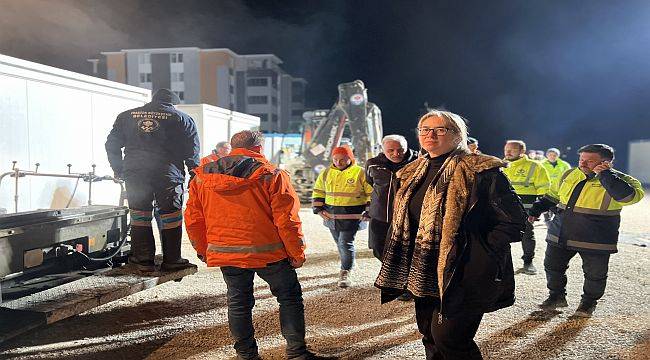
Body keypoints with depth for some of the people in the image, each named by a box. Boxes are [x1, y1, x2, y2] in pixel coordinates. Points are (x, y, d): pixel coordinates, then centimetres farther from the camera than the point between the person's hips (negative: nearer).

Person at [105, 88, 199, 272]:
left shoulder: (126, 116, 17)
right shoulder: (181, 118, 8)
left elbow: (111, 145, 17)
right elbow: (192, 149, 3)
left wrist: (119, 170, 24)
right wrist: (194, 172, 9)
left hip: (134, 173, 3)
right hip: (168, 173, -2)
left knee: (139, 214, 12)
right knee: (170, 215, 5)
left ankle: (143, 259, 15)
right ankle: (171, 260, 10)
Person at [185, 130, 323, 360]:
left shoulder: (201, 177, 5)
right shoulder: (272, 175, -9)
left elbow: (193, 220, 8)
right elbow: (286, 219, -12)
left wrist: (204, 251, 19)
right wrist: (297, 253, -2)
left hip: (226, 254, 4)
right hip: (268, 253, -3)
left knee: (238, 303, 17)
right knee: (289, 297, 13)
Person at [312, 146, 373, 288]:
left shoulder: (360, 173, -6)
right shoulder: (326, 173, 8)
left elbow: (372, 193, -1)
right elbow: (318, 192, 19)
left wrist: (368, 212, -5)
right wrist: (318, 209, 9)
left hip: (352, 217, -5)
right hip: (332, 216, 5)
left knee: (346, 243, -11)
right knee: (339, 243, 14)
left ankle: (345, 273, 1)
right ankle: (348, 265, 33)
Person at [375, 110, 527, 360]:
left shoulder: (480, 171, -13)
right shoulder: (413, 174, 10)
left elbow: (514, 221, -14)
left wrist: (477, 252, -13)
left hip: (462, 273, -7)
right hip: (426, 272, 8)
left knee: (448, 339, -7)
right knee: (430, 334, 18)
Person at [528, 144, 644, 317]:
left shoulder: (621, 180, -9)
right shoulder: (569, 175, 6)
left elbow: (629, 196, -33)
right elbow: (553, 195, 22)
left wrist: (604, 174, -27)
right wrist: (536, 209, 15)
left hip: (595, 240, -4)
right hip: (561, 235, 5)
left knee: (595, 274, 8)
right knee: (552, 266, 12)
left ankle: (589, 302, 33)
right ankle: (556, 296, 33)